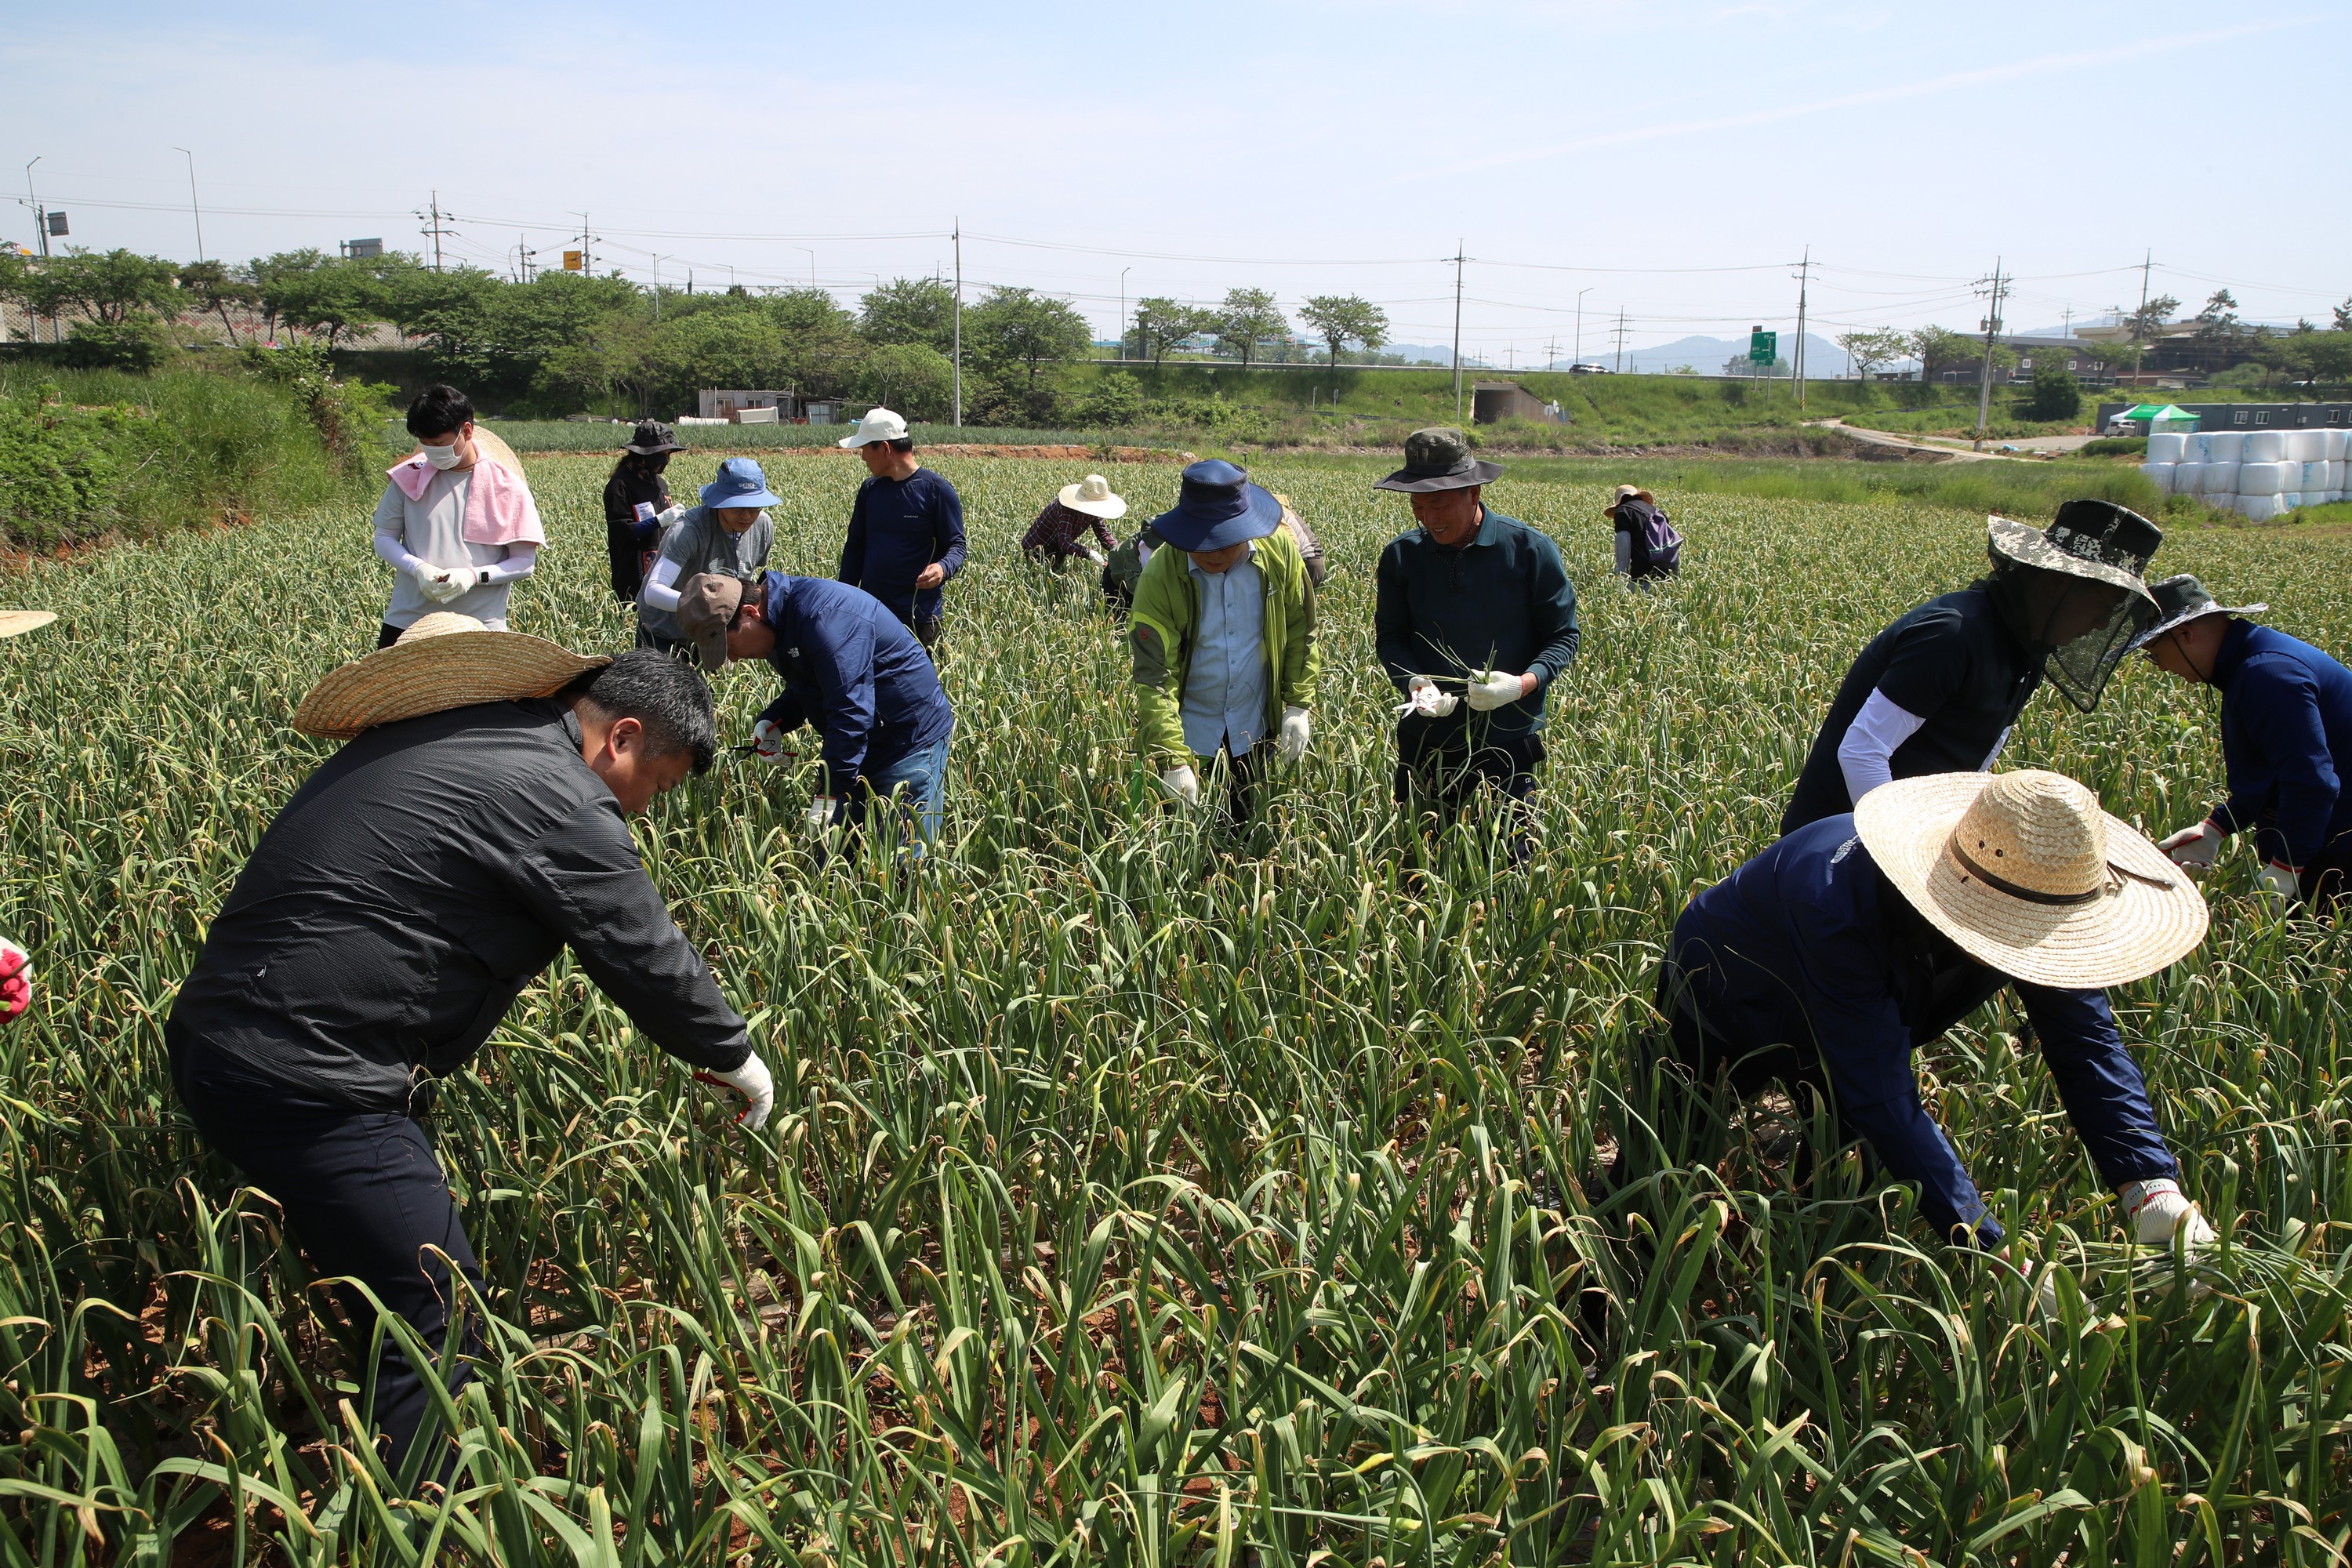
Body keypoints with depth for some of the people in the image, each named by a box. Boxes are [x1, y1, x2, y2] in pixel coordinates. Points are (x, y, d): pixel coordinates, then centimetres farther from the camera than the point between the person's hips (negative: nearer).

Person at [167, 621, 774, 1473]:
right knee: (438, 1326, -5)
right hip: (304, 1081, -10)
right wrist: (734, 1057, 5)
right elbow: (645, 955, -10)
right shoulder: (555, 796, -15)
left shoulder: (446, 730, 13)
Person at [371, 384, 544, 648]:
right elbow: (384, 538, 10)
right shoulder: (409, 477, 3)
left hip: (479, 626, -2)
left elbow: (525, 562, -2)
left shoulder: (507, 487, -2)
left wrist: (473, 575, -17)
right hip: (407, 624, 2)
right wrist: (418, 569, -10)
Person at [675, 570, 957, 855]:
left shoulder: (824, 618, -27)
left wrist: (830, 796, -30)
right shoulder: (781, 617, 4)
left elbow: (850, 713, -30)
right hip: (858, 747, 10)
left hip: (912, 743, -9)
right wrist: (771, 722, -1)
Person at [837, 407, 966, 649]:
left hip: (919, 618, -5)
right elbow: (855, 547, 17)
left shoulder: (938, 491, -6)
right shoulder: (869, 490, 10)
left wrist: (943, 568, -28)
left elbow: (956, 546, -5)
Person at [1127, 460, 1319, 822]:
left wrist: (1299, 704, -4)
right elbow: (1154, 677, -22)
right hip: (1187, 735, -2)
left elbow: (1300, 630, 3)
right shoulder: (1160, 577, -20)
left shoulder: (1280, 551, -11)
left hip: (1256, 735, 3)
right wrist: (1173, 760, -29)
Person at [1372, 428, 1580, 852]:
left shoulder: (1530, 550, -9)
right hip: (1425, 741, 2)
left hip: (1509, 740, -2)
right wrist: (1415, 682, -15)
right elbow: (1390, 637, 6)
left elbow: (1564, 636, -2)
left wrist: (1524, 683, -22)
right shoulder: (1401, 556, -2)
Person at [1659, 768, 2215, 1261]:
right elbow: (1883, 1100, -49)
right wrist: (1990, 1252, -52)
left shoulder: (2023, 890, -28)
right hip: (1723, 1009, -5)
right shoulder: (1839, 903, -48)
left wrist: (2154, 1188, -38)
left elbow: (2087, 1040, -24)